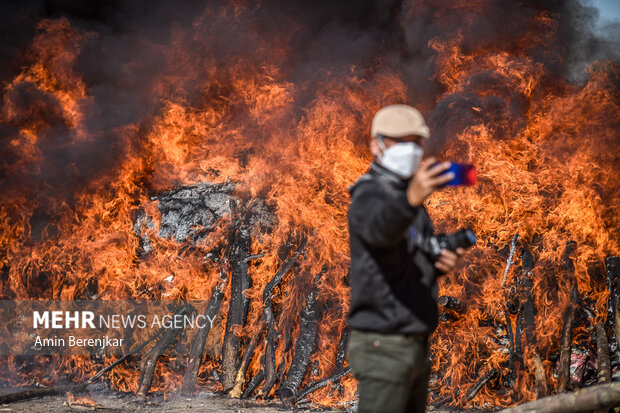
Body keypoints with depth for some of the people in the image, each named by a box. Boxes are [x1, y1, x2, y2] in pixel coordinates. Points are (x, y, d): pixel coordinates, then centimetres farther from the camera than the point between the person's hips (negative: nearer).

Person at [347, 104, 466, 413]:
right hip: (383, 345, -9)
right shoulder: (370, 194, -12)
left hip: (415, 344, 9)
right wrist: (410, 199, -57)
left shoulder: (406, 193, 16)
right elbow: (379, 228, -37)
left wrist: (440, 264, 2)